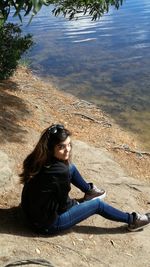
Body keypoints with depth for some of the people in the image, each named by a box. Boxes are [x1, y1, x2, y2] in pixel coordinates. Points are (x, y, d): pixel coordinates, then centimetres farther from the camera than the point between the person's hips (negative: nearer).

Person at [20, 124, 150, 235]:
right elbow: (64, 204, -18)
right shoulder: (60, 171, -33)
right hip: (47, 225, -7)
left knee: (71, 168, 12)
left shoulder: (38, 159, -12)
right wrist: (75, 203, 4)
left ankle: (89, 191, 40)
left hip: (32, 210, 7)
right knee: (97, 204, 6)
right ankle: (132, 220, 27)